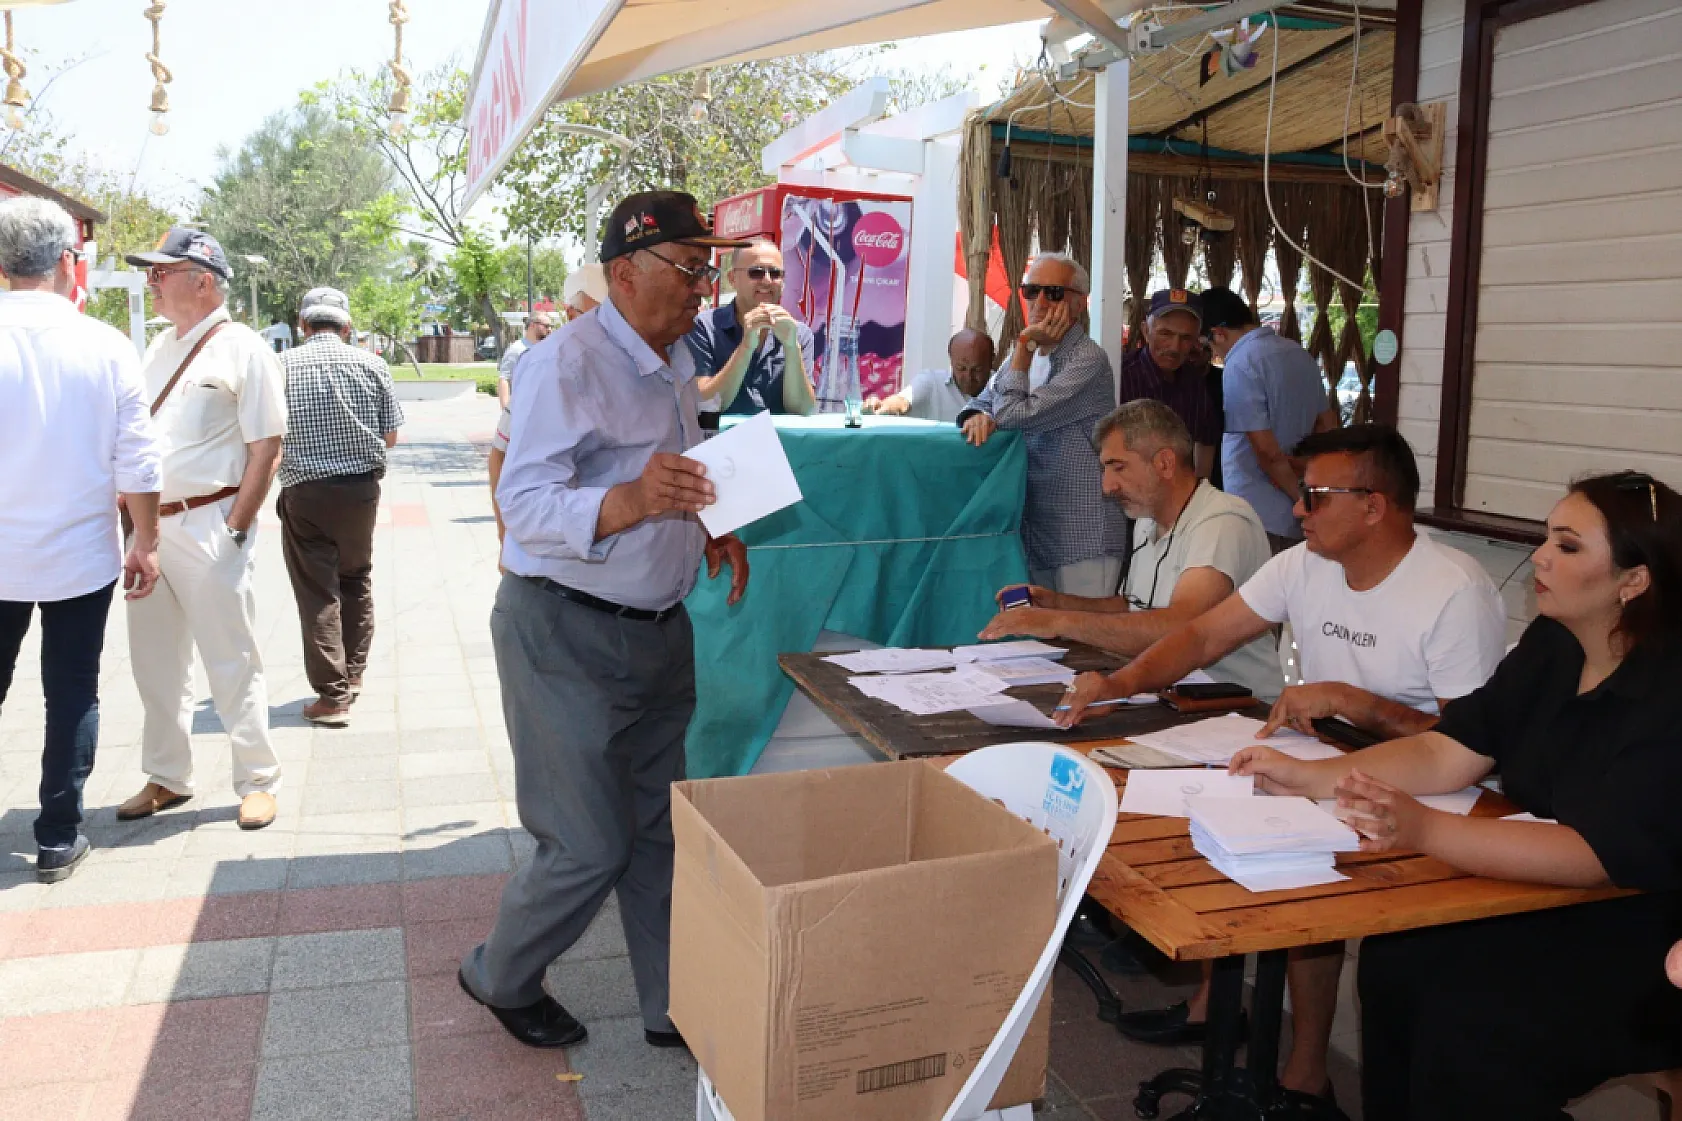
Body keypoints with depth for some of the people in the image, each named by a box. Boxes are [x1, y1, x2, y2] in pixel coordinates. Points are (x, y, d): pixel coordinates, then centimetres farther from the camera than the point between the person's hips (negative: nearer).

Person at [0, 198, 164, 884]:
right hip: (81, 557, -1)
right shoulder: (106, 347, -8)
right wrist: (145, 543, 6)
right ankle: (58, 840, 16)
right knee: (72, 696, 10)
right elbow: (137, 464, -6)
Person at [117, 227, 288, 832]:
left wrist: (233, 532, -15)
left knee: (233, 663, 0)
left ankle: (257, 781, 13)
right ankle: (166, 779, 28)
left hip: (207, 526, -7)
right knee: (155, 662, 14)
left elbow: (266, 450, -11)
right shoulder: (160, 347, 15)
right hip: (150, 526, 8)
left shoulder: (243, 349, -7)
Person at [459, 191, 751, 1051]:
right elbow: (527, 506, -25)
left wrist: (710, 530, 6)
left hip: (659, 628, 8)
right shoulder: (568, 363, -17)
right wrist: (632, 501, -41)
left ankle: (673, 1008, 29)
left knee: (659, 834, 14)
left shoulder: (676, 366, 12)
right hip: (567, 634, -8)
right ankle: (501, 977, 28)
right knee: (589, 848, 0)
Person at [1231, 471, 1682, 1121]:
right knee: (1396, 959, -11)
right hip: (1550, 913, 7)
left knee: (1470, 1026, -24)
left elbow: (1600, 855, -30)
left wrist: (1426, 832, -40)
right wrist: (1309, 779, -11)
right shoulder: (1551, 646, 2)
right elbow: (1445, 754, 1)